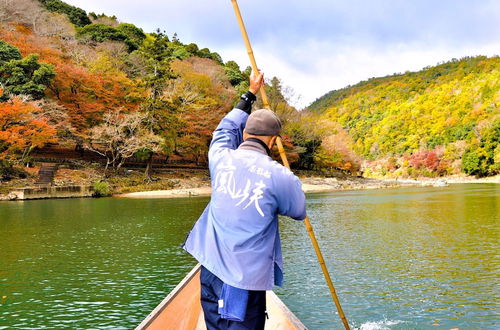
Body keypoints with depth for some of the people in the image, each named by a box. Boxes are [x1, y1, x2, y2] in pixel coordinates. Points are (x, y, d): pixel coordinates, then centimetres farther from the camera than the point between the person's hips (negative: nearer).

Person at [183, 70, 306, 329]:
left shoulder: (221, 159, 0)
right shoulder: (280, 177, -12)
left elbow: (226, 128, 23)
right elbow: (299, 212, 7)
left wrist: (250, 95, 33)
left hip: (210, 272, 5)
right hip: (244, 284, -5)